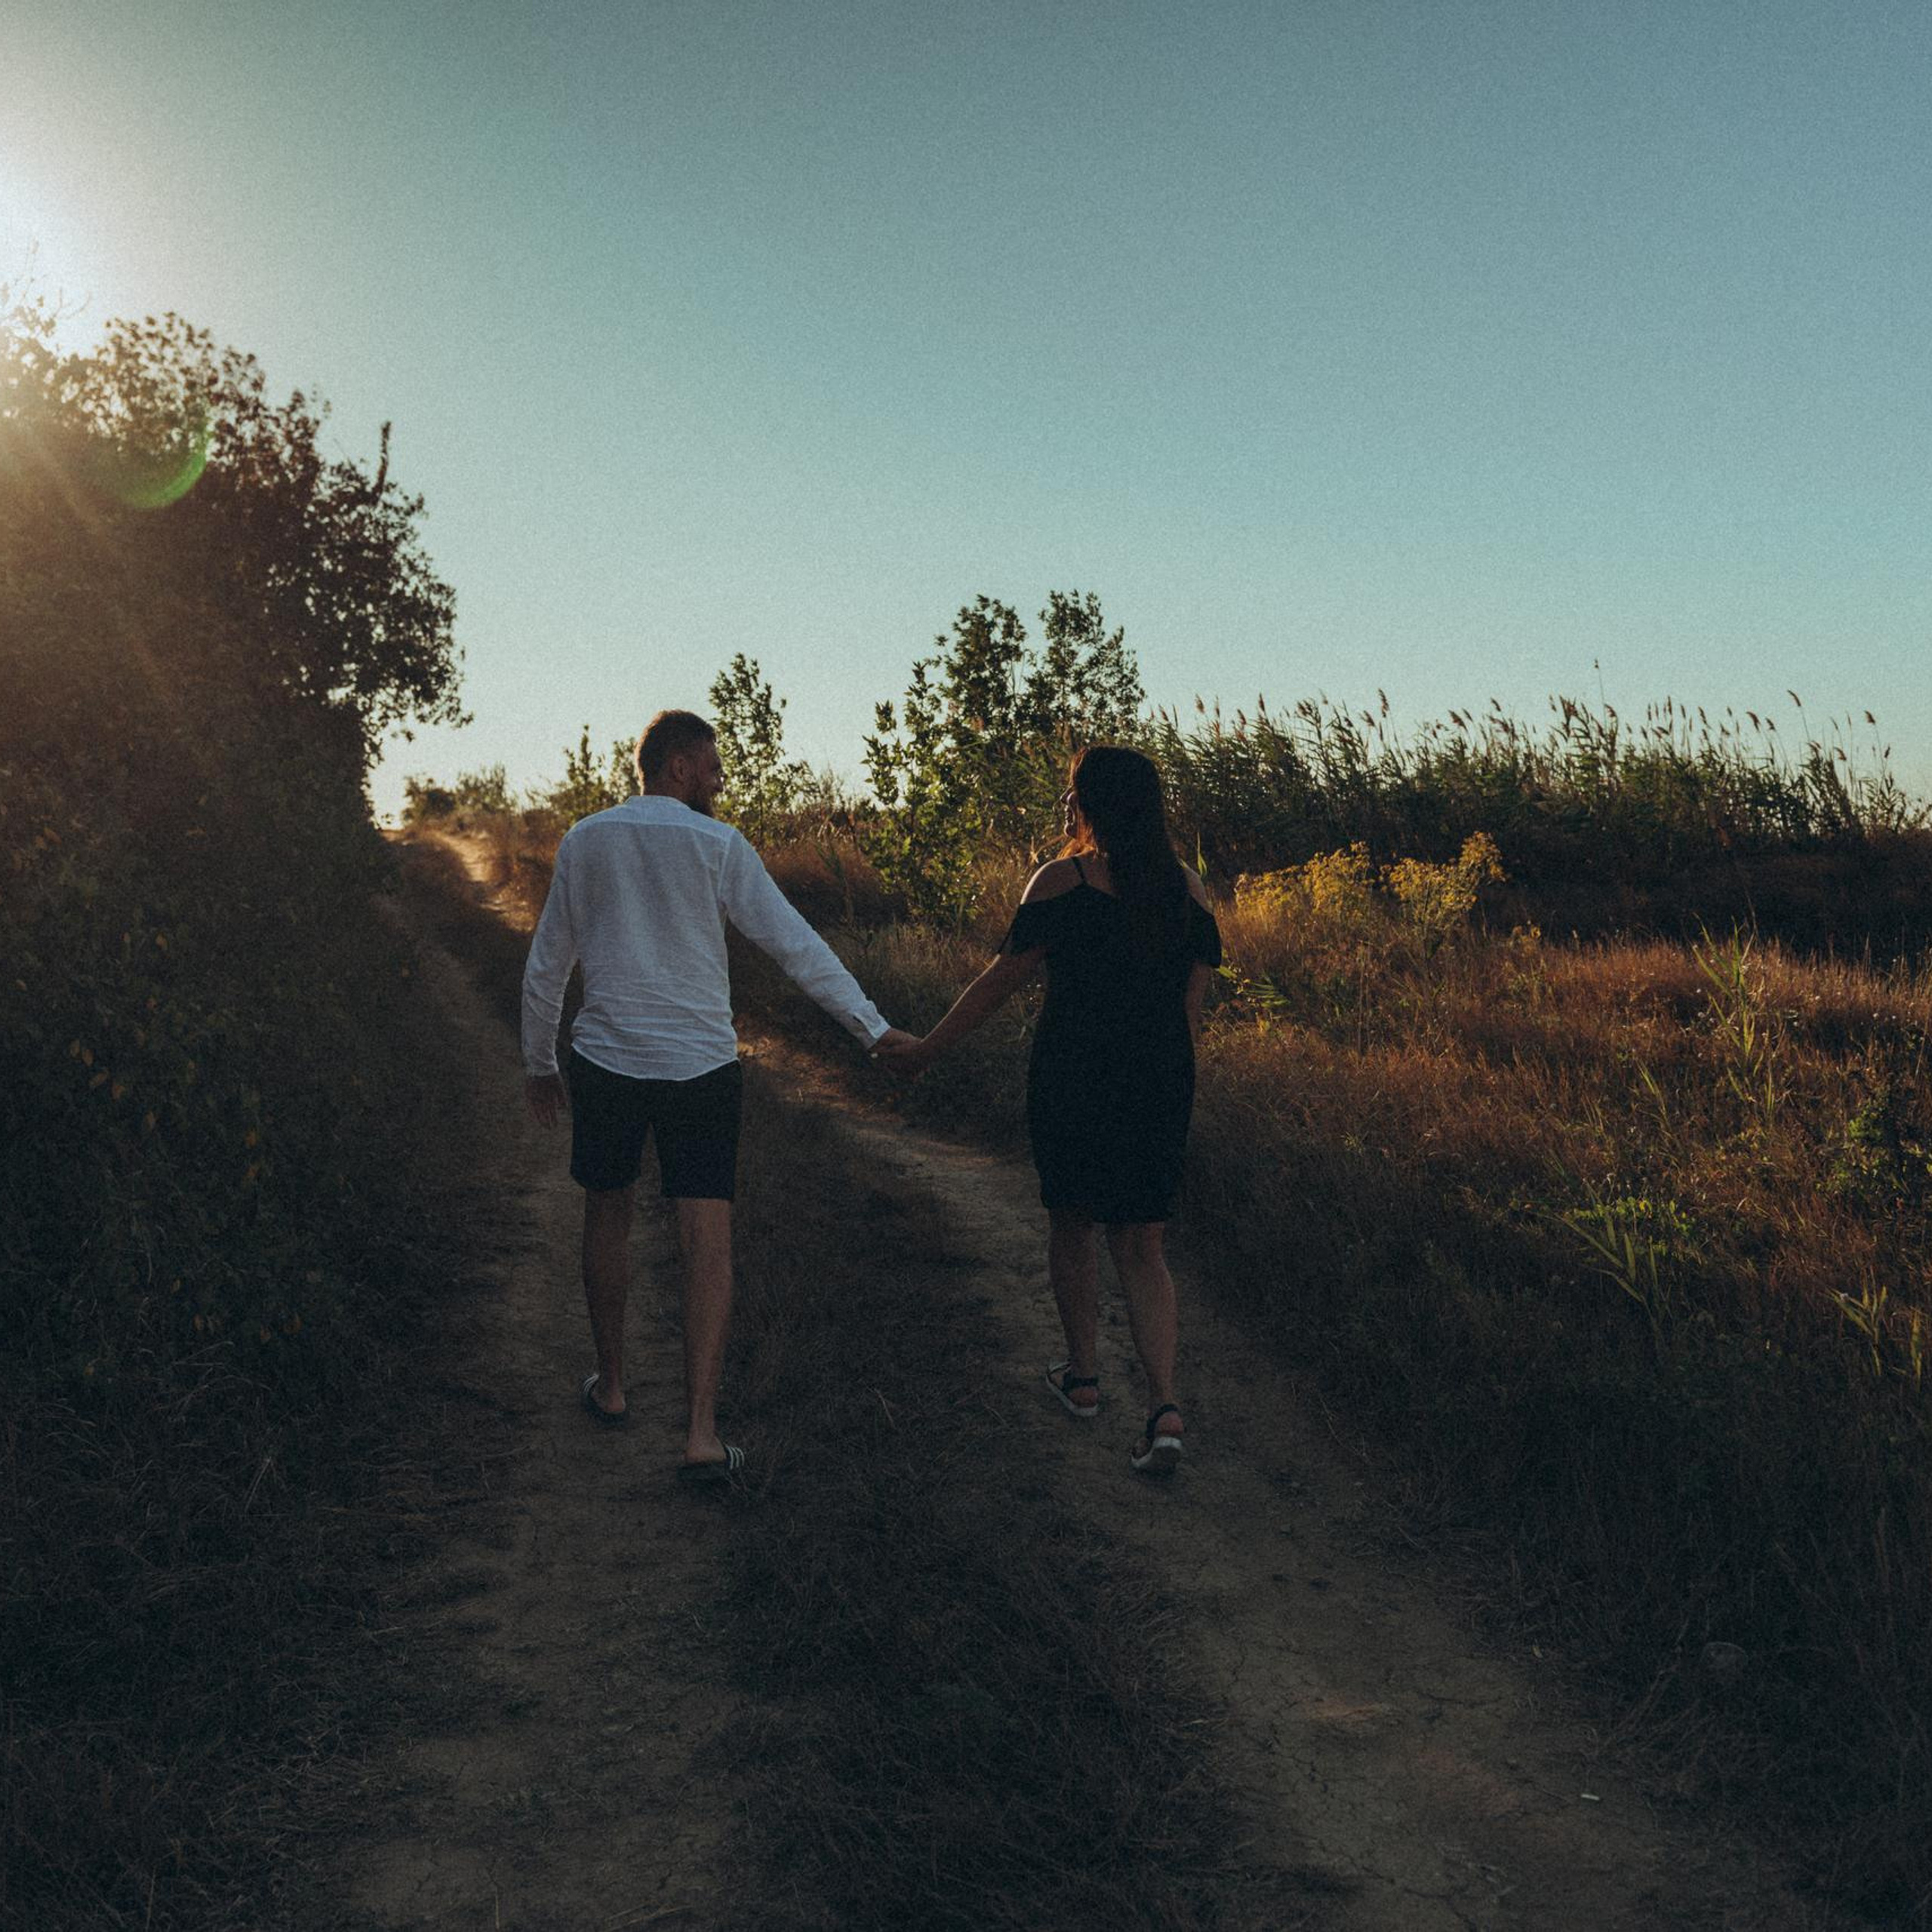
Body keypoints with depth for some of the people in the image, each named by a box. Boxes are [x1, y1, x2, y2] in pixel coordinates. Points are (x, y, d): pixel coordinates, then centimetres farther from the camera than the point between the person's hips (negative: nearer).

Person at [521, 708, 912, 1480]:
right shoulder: (718, 846, -5)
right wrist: (871, 1026, -2)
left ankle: (610, 1387, 33)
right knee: (708, 1242, -1)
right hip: (700, 1067, -3)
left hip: (604, 1064, 3)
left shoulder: (582, 843, 5)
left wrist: (538, 1063, 22)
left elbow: (545, 966, 11)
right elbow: (795, 945, -7)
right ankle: (701, 1433, -7)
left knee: (607, 1215, 21)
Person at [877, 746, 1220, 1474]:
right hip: (1160, 1087, 4)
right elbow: (1193, 1007, 7)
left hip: (1072, 1079, -3)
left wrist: (927, 1049, 6)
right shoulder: (1189, 891, 5)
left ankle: (1083, 1377, 31)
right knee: (1141, 1250, 8)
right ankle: (1163, 1407, -7)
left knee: (1071, 1224, 19)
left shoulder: (1062, 882, -8)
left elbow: (1001, 981, -5)